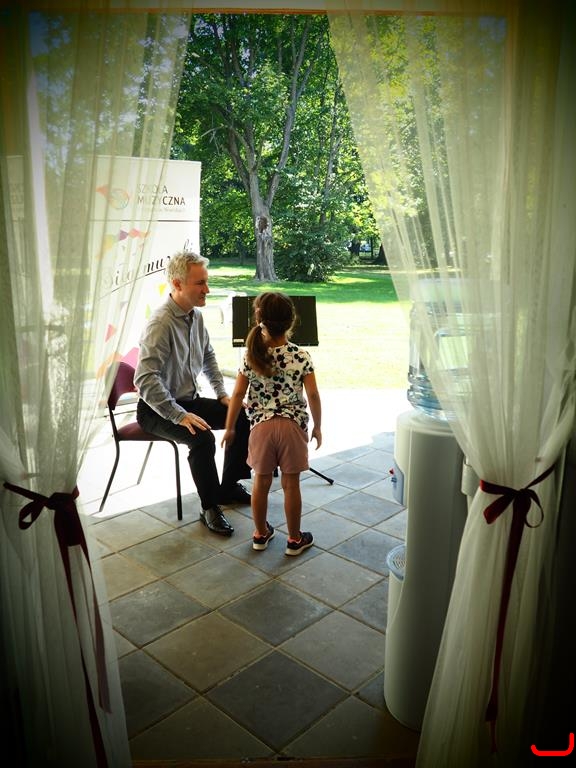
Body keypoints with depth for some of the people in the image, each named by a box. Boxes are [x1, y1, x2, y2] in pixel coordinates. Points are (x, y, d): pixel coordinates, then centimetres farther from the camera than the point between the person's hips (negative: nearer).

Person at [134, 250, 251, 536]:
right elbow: (145, 379, -32)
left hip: (189, 400, 8)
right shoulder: (161, 323, -25)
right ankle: (210, 508, -12)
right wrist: (180, 416, -34)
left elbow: (208, 356, 18)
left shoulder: (195, 315, 2)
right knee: (202, 438, -32)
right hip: (157, 409, -8)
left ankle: (229, 486, 14)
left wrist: (222, 393, 8)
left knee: (244, 417, 0)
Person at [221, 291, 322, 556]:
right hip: (292, 425, -1)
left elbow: (238, 395, -3)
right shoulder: (301, 356, -8)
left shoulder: (251, 356, -5)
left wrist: (230, 428, 7)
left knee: (261, 481, 15)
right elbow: (313, 395, -7)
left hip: (261, 425, 1)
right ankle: (295, 539, 22)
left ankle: (261, 534, 30)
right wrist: (317, 426, 7)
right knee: (291, 484, 9)